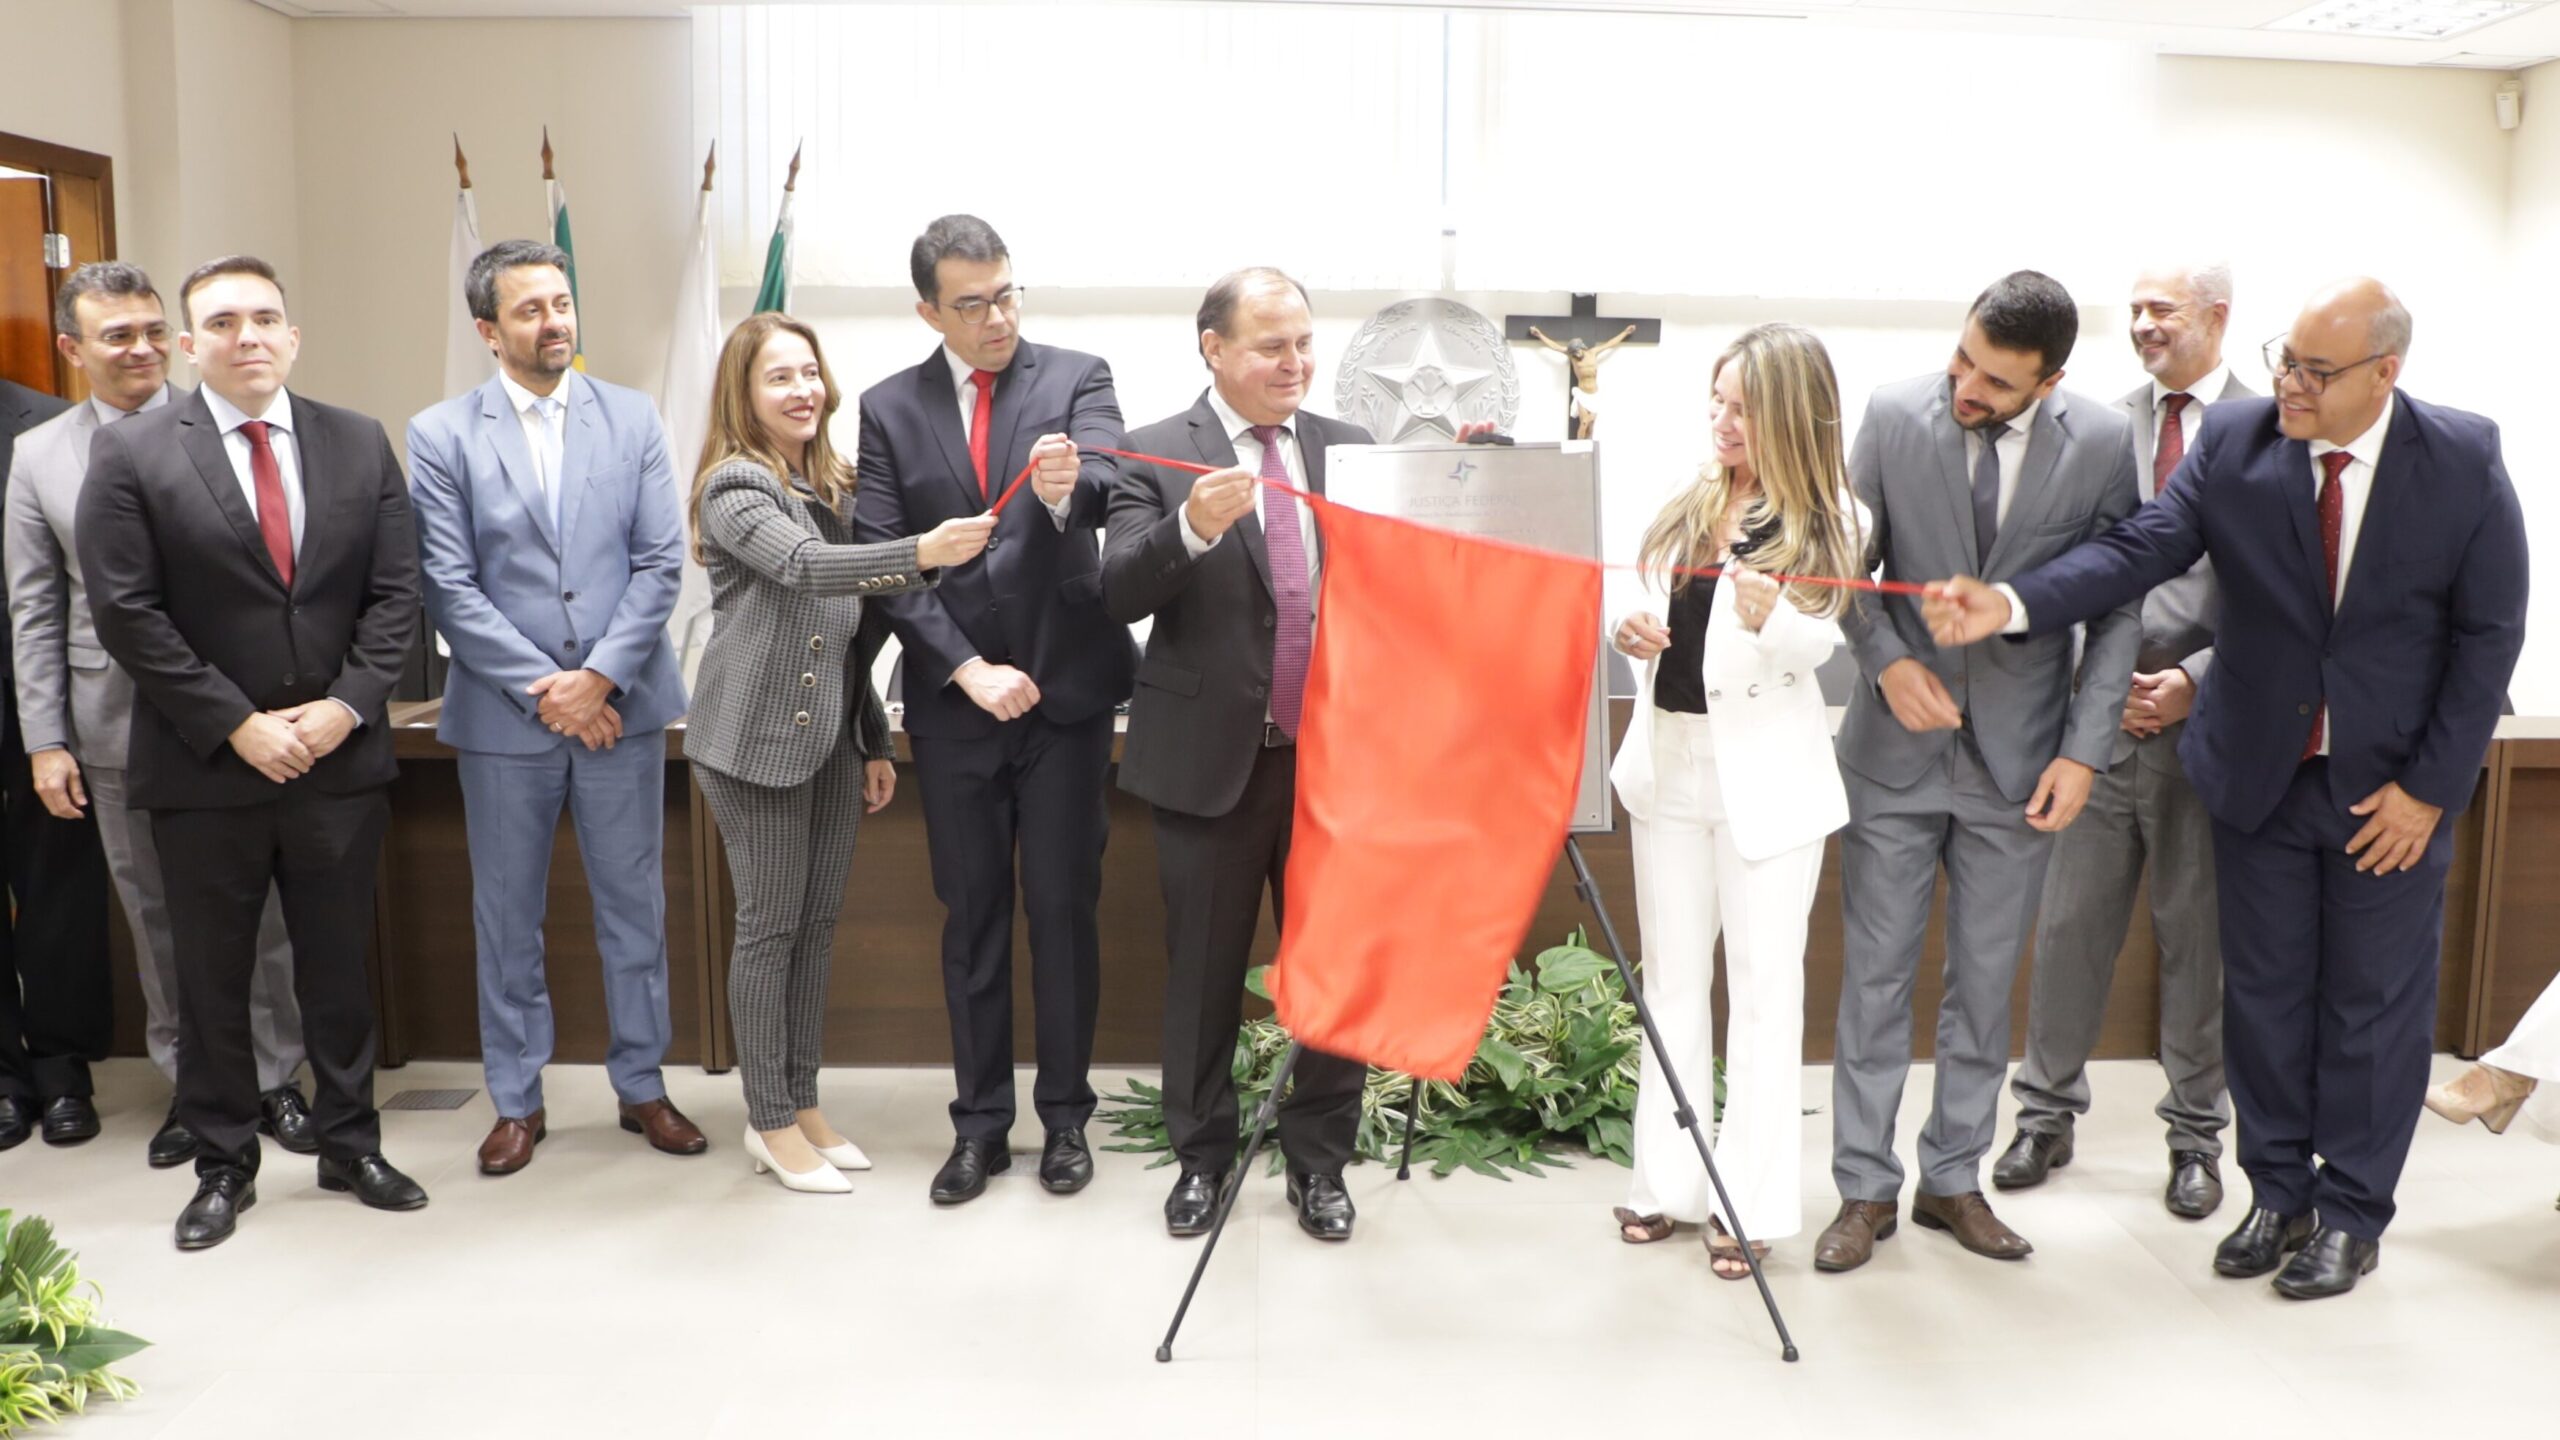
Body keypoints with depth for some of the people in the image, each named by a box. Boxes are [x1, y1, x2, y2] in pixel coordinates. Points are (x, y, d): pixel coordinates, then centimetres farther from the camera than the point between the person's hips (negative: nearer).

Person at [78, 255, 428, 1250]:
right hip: (205, 768, -2)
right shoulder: (132, 455, -4)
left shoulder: (360, 444, 4)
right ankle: (223, 1165, 25)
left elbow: (394, 592, 2)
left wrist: (347, 705, -10)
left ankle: (350, 1146, 27)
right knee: (211, 979, 10)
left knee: (340, 968, 12)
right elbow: (128, 615, -8)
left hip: (340, 757, 2)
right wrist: (238, 725, -13)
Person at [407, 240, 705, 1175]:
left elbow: (660, 562, -2)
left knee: (635, 907, 9)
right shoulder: (441, 435, -1)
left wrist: (600, 677, -11)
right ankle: (517, 1102, 23)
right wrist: (543, 690, -12)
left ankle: (640, 1084, 24)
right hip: (504, 714, -1)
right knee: (507, 919, 9)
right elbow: (449, 587, -6)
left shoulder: (633, 419, 3)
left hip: (621, 705, 1)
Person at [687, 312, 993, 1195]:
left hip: (831, 737, 7)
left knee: (817, 925, 11)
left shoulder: (828, 486, 13)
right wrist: (921, 553, -43)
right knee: (770, 928, 0)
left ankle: (803, 1104, 22)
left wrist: (873, 741, 16)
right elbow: (803, 566, -29)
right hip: (759, 739, -7)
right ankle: (772, 1124, 10)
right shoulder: (735, 486, -9)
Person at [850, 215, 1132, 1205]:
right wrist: (971, 669, -11)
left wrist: (1066, 486, -43)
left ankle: (1066, 1116, 19)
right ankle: (980, 1123, 20)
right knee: (972, 915, 9)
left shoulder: (1076, 380, 0)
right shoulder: (890, 409, 4)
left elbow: (1107, 486, -19)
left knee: (1064, 908, 5)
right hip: (954, 701, 2)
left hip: (1064, 689, -1)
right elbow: (885, 563, -2)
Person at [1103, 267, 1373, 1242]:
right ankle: (1202, 1154, 29)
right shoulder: (1159, 457, -4)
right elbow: (1117, 595, -15)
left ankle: (1318, 1159, 26)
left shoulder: (1353, 451, 6)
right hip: (1213, 757, -2)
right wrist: (1193, 526, -32)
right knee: (1204, 970, 11)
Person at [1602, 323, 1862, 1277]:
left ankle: (1751, 1204, 10)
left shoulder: (1825, 519, -6)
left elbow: (1817, 642, -19)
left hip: (1764, 772, -6)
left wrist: (1770, 617, -40)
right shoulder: (1689, 507, 9)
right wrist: (1629, 632, -6)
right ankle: (1668, 1180, 21)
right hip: (1669, 758, 6)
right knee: (1672, 980, 11)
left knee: (1763, 986, 2)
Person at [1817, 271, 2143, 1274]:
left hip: (2019, 757, 1)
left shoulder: (2101, 443, -8)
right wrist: (1888, 661, -14)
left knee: (1986, 982, 10)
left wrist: (2083, 749, -7)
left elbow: (2118, 604, -1)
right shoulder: (1894, 416, -8)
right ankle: (1866, 1189, 18)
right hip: (1896, 745, 0)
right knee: (1876, 974, 5)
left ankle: (1953, 1181, 26)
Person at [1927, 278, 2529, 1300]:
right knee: (2263, 994, 12)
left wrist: (2429, 787, -9)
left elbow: (2488, 633, -6)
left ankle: (2350, 1215, 25)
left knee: (2375, 1005, 8)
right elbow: (2138, 551, -16)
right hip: (2260, 777, 2)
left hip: (2393, 790, -2)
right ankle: (2278, 1194, 29)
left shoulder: (2464, 463, -11)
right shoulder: (2234, 442, -8)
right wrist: (2012, 604, -33)